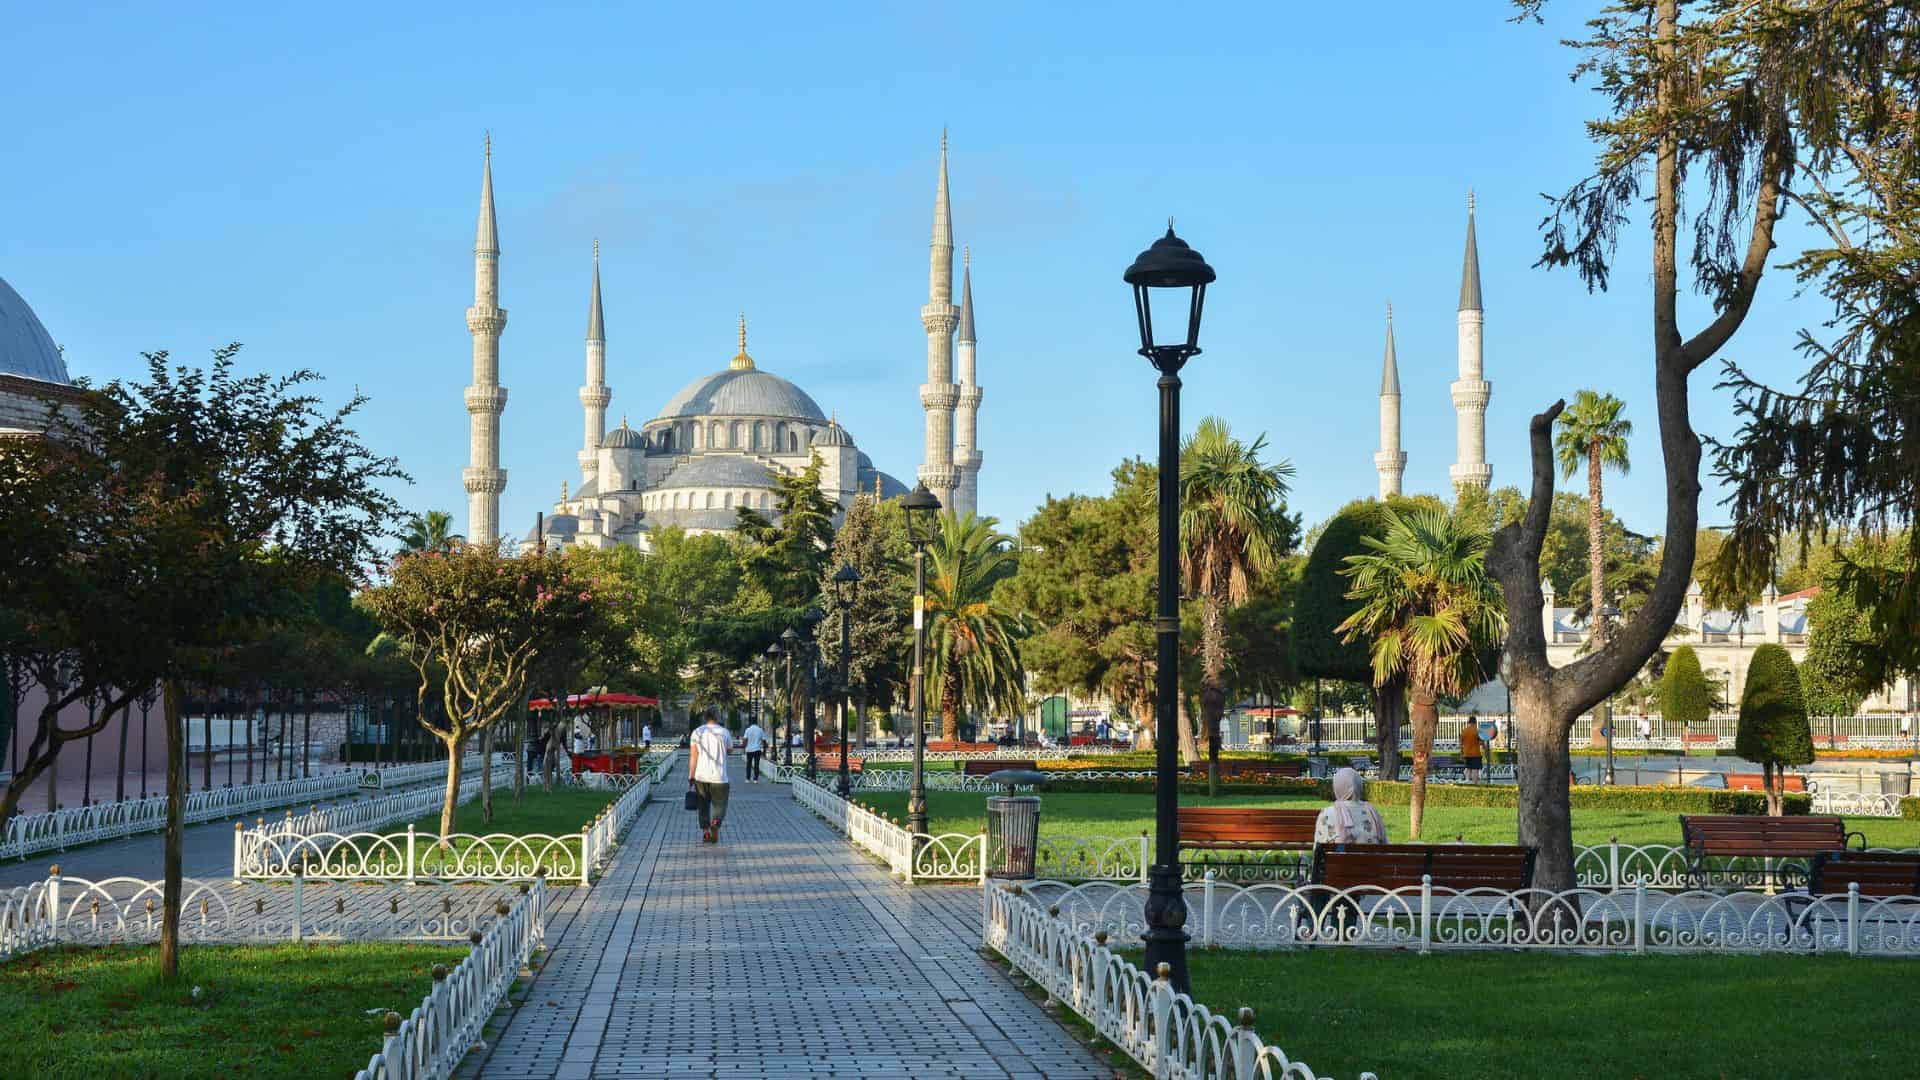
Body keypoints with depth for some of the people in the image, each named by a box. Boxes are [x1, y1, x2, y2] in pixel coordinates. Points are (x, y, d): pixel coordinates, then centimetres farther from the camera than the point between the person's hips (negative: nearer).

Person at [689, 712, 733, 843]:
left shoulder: (697, 732, 1)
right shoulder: (724, 732, -2)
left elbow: (693, 756, -2)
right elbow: (730, 749, 17)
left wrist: (691, 777, 1)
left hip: (701, 776, 2)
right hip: (718, 777, -2)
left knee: (703, 805, 16)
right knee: (719, 805, 5)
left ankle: (705, 831, 11)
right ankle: (715, 823, -23)